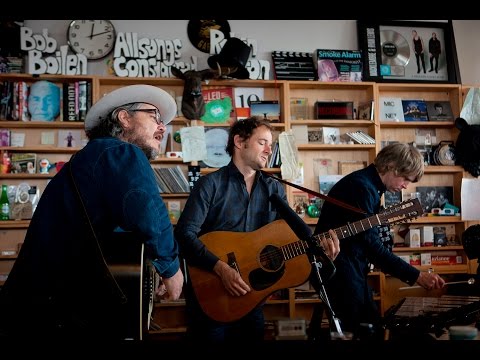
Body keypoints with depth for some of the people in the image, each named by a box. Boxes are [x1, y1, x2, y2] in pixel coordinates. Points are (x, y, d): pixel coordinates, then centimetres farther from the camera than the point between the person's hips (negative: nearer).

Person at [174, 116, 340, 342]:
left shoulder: (274, 189, 8)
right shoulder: (211, 184, -8)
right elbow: (184, 233, -17)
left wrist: (317, 246, -16)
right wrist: (221, 268, -26)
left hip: (252, 294, 5)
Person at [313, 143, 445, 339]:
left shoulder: (369, 185, 12)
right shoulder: (360, 186, -19)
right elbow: (371, 244, -25)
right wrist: (416, 276, -25)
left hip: (352, 268, 10)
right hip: (338, 269, -10)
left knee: (373, 327, 12)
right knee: (355, 332, -7)